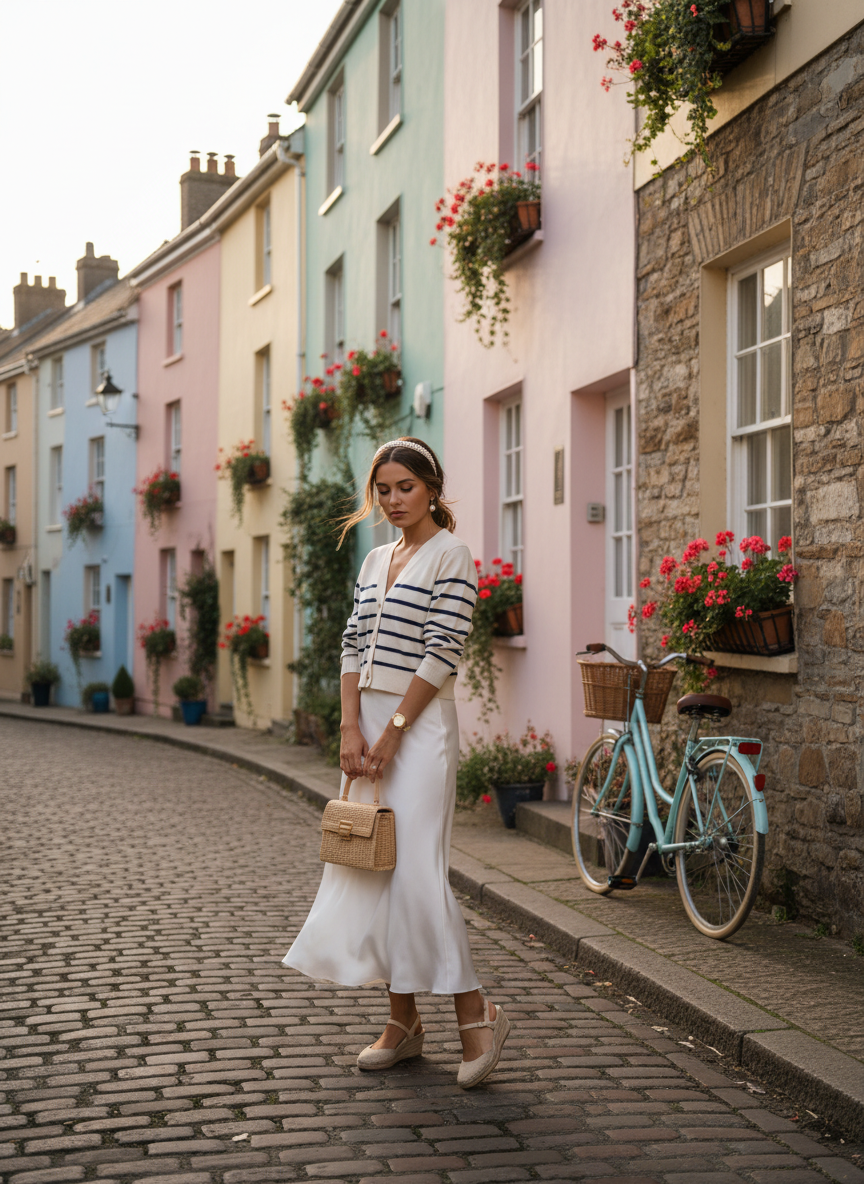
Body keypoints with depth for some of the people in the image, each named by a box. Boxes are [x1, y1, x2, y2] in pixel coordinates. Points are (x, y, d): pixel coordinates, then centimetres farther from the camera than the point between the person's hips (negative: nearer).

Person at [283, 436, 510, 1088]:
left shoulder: (451, 555, -6)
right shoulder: (375, 561, 15)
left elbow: (442, 653, -13)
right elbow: (355, 647, 11)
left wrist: (392, 733, -15)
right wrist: (352, 729, -2)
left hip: (421, 723, -7)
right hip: (371, 719, 8)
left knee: (416, 869, -12)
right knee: (370, 864, 6)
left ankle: (476, 1013, 0)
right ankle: (404, 1020, 15)